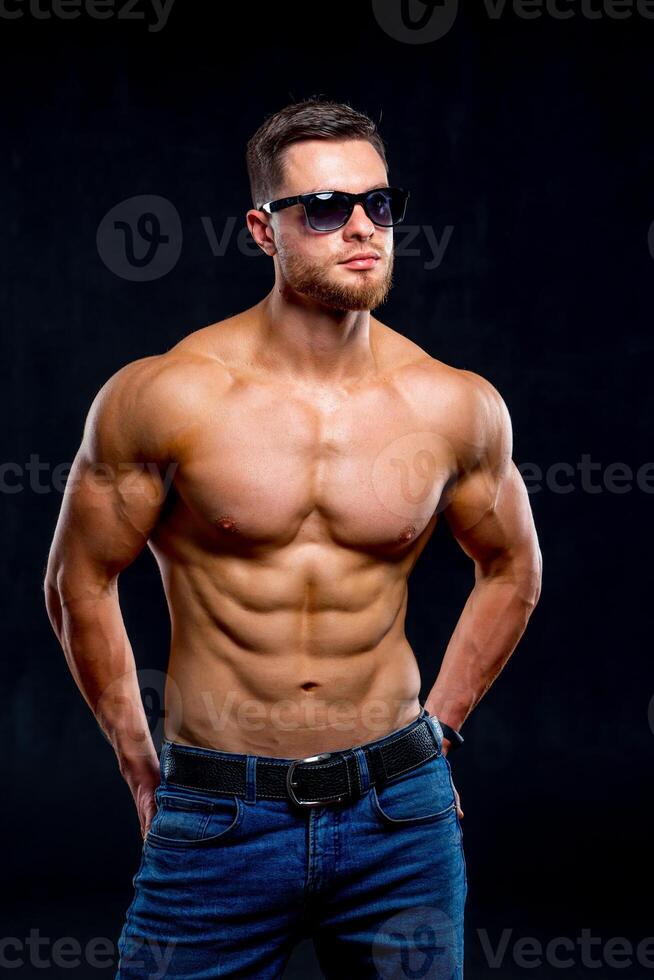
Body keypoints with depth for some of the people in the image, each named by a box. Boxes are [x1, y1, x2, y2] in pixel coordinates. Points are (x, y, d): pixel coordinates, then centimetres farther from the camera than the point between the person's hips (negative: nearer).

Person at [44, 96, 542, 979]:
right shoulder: (164, 398, -9)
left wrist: (437, 726, 12)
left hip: (398, 813, 2)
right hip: (216, 819, -1)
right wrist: (141, 766, 5)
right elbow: (80, 581, 2)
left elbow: (511, 571, 15)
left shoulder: (455, 406, -2)